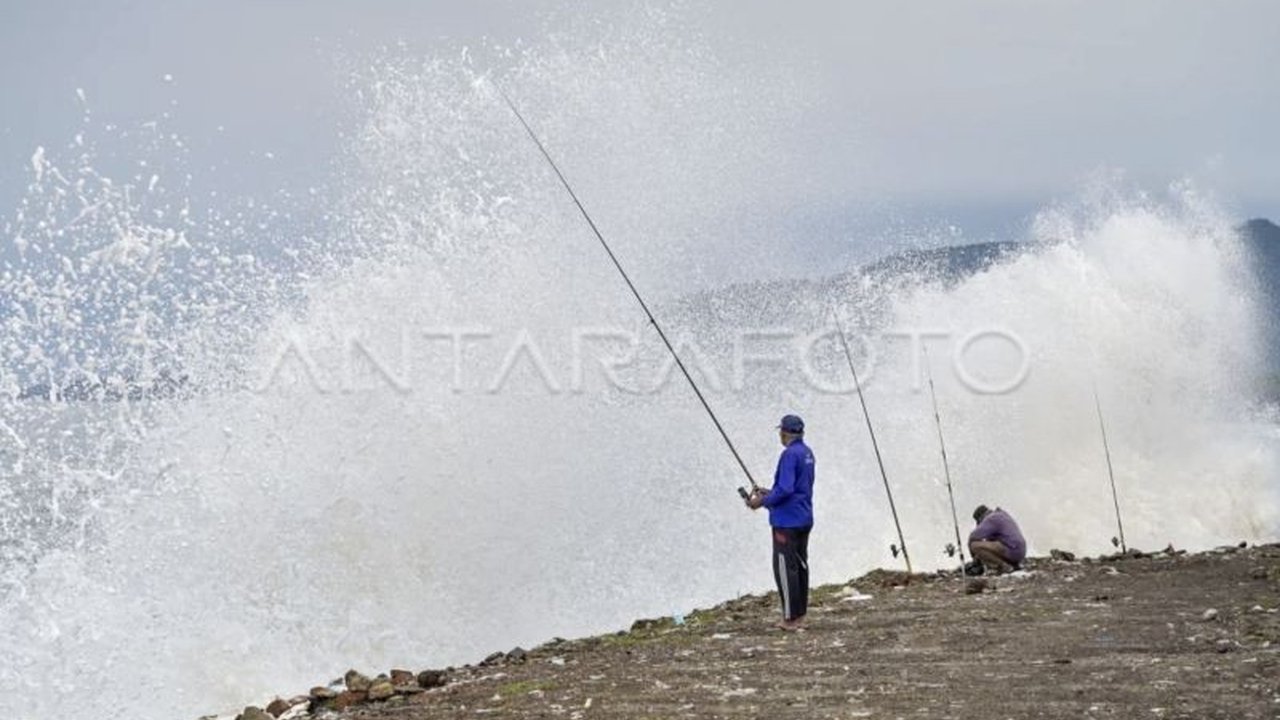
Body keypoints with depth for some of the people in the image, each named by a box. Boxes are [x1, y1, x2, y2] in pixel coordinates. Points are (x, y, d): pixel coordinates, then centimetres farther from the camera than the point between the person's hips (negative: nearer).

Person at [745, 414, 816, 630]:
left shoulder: (790, 454, -19)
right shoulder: (807, 453, 11)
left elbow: (785, 490, -24)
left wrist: (763, 502, -12)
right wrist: (769, 493, 20)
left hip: (787, 521, -9)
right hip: (804, 520, 10)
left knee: (785, 568, -5)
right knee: (800, 565, 13)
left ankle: (791, 618, -4)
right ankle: (800, 615, 18)